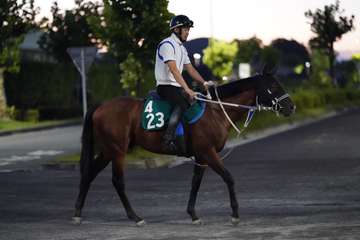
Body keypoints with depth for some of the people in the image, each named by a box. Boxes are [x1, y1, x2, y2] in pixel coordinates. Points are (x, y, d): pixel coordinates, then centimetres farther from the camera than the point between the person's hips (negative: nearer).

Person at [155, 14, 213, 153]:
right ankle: (168, 138, -37)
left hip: (176, 86, 10)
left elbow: (190, 69, 20)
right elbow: (174, 70, -23)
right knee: (183, 103, -32)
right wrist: (187, 89, -29)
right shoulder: (167, 45, -13)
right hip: (165, 86, -10)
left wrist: (204, 83, 8)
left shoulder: (181, 48, 19)